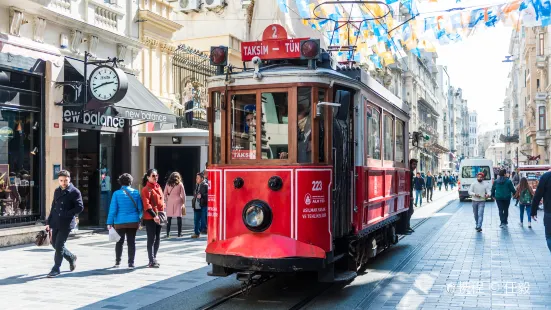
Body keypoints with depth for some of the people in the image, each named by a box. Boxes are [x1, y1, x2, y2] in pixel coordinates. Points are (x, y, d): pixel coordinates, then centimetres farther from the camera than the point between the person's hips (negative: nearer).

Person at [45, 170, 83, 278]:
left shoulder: (75, 192, -7)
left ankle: (56, 269, 5)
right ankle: (71, 257, 35)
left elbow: (80, 207, -13)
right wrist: (49, 222, 15)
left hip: (66, 223, -7)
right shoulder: (57, 191, 13)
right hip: (56, 222, 7)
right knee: (54, 244, 13)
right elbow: (53, 207, 18)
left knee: (59, 245, -7)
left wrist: (66, 214, -17)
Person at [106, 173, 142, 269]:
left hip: (120, 222, 0)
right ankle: (131, 263, 3)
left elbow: (113, 209, -8)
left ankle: (117, 262, 21)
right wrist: (139, 219, 16)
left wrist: (110, 222, -5)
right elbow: (140, 208, 1)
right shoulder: (136, 192, -2)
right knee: (131, 242, 5)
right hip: (133, 222, 1)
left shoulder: (117, 193, -6)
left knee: (119, 242, 13)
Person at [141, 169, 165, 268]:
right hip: (150, 218, -8)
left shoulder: (158, 187, 14)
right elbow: (146, 205, -16)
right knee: (151, 239, -5)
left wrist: (162, 212, 11)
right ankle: (151, 261, -1)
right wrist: (154, 216, -22)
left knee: (157, 239, 12)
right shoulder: (146, 189, -9)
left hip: (159, 217, 8)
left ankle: (154, 258, 23)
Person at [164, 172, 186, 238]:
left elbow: (165, 194, 5)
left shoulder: (168, 184, 5)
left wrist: (167, 200, 15)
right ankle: (179, 233, 1)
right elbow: (183, 195, 2)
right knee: (179, 218, 2)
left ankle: (168, 234, 4)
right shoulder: (180, 184, 1)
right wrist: (183, 203, 11)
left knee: (169, 218, 5)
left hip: (170, 202, 2)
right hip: (178, 202, -2)